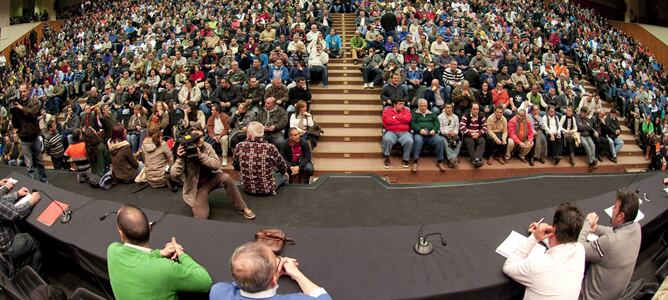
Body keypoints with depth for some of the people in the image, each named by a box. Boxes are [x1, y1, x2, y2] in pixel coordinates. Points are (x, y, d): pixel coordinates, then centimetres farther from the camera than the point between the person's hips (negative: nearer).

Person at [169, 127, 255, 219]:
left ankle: (241, 207, -12)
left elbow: (217, 164, -21)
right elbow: (173, 175, -24)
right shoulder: (184, 152, -17)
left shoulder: (207, 146, -9)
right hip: (197, 186, -3)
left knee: (226, 177, -28)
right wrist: (180, 158, -40)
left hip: (212, 178, 3)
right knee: (201, 217, -21)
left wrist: (200, 155, -32)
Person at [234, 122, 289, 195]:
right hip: (266, 189, -3)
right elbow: (282, 165, -4)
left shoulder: (239, 147, -15)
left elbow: (236, 167, 2)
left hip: (246, 187, 3)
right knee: (284, 175, 27)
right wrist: (285, 172, 21)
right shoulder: (270, 148, -22)